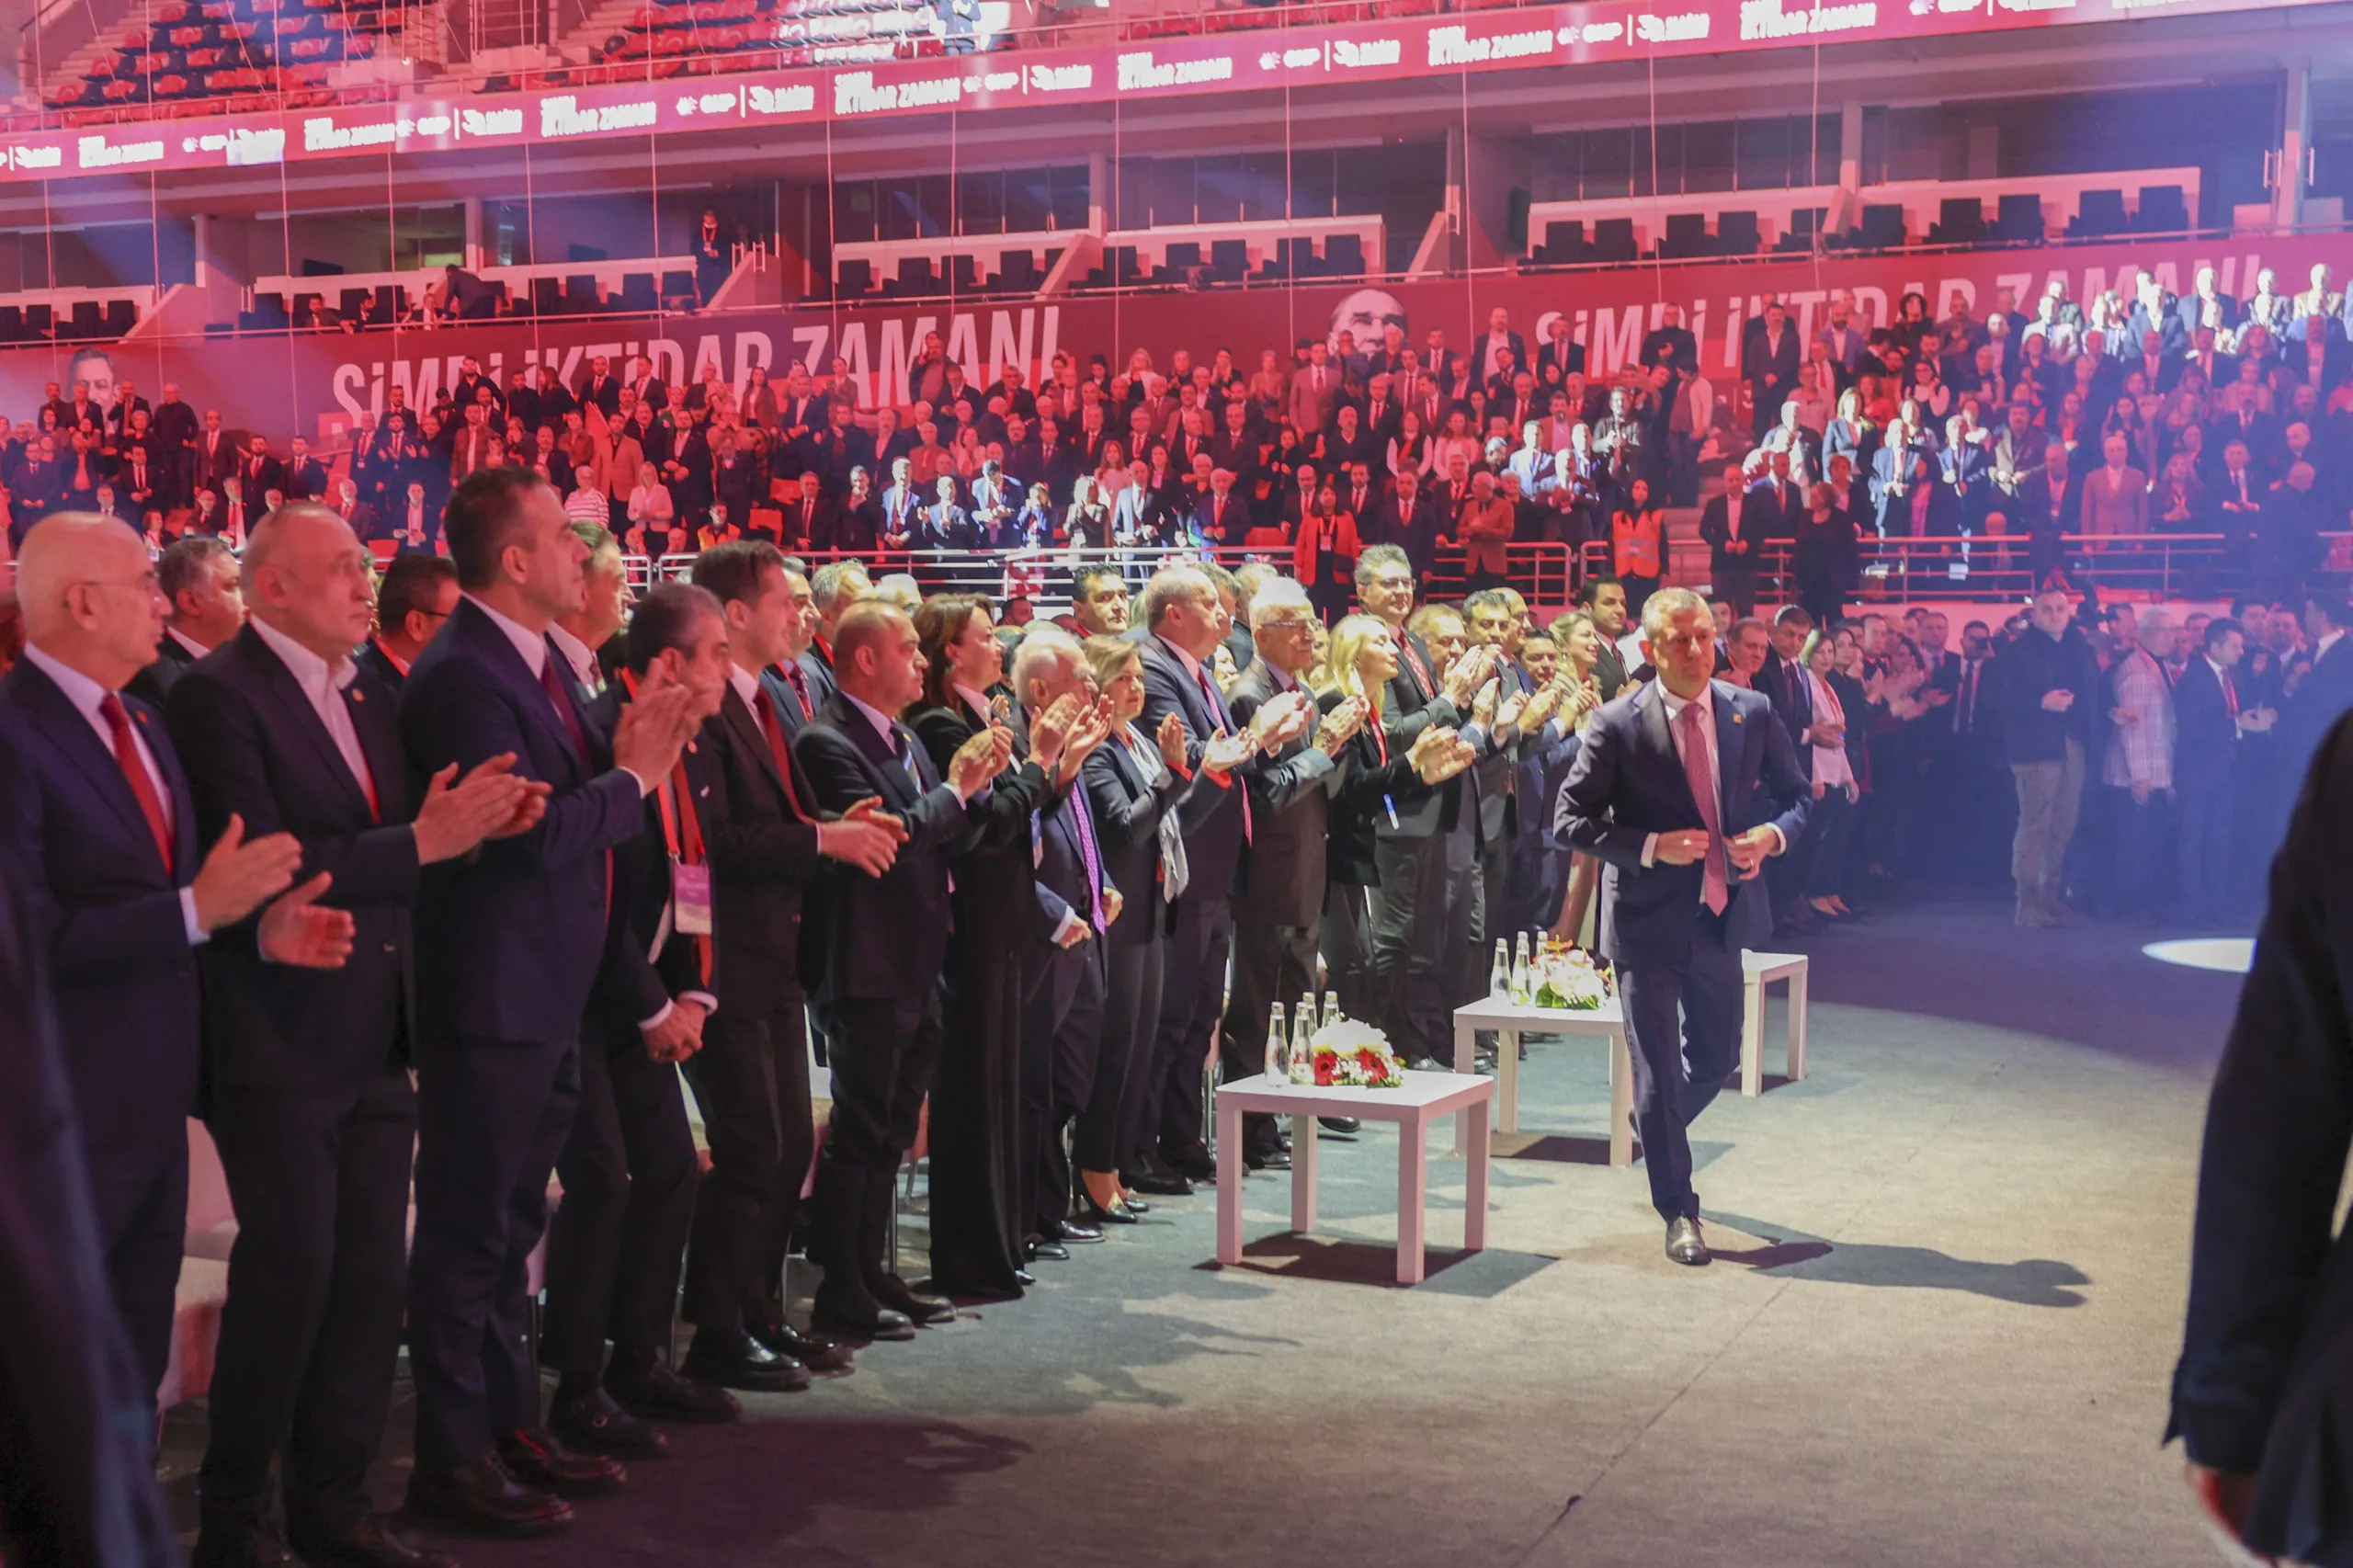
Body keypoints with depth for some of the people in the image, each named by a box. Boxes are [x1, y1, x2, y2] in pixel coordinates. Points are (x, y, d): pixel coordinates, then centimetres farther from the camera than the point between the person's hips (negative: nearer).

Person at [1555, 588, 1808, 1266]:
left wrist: (1774, 833, -11)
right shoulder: (1617, 725, -11)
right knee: (1658, 1072, 2)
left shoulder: (1752, 713, -1)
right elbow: (1570, 819, -10)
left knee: (1717, 1056, 18)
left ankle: (1656, 1126, 49)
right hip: (1649, 919, -4)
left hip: (1721, 911, 4)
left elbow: (1795, 794, 11)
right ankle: (1678, 1212, 16)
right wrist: (1651, 847, -21)